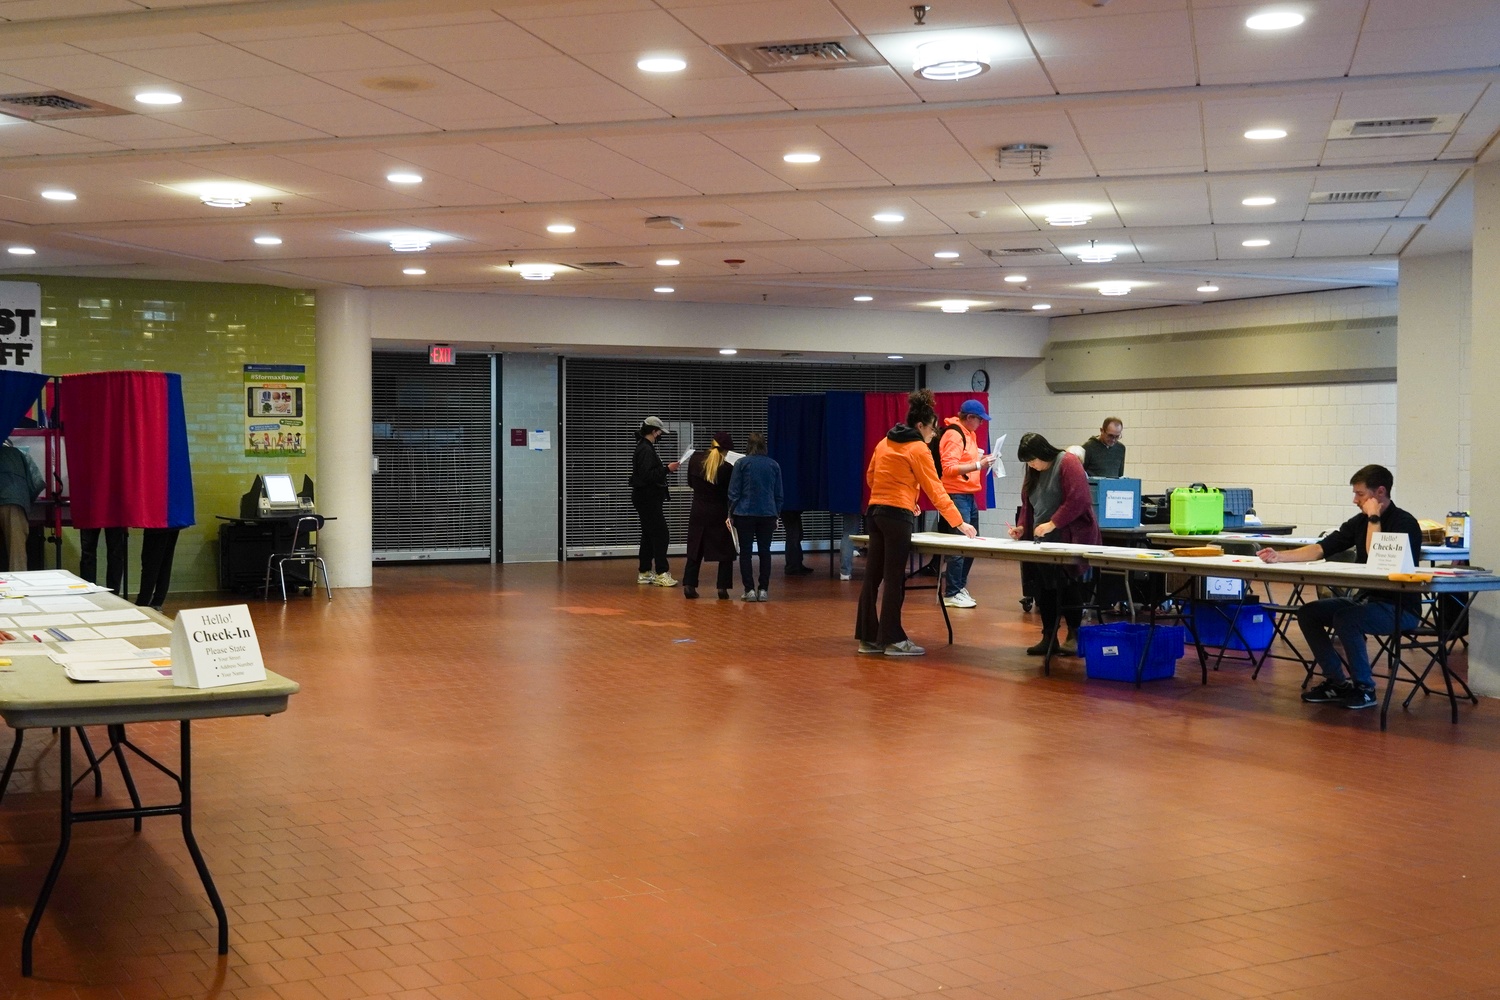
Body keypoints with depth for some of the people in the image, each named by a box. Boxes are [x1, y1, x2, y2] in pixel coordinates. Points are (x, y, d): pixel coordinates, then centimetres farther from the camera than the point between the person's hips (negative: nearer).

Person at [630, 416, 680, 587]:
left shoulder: (644, 448, 16)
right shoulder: (646, 450, -16)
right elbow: (647, 475, -24)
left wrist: (666, 468, 13)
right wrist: (667, 469, -22)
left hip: (648, 499, 11)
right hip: (648, 499, -11)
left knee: (649, 535, 14)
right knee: (660, 535, -11)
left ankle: (644, 573, 18)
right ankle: (661, 574, -13)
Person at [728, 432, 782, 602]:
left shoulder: (742, 463, -4)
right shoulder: (774, 465, 5)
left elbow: (734, 492, -4)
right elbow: (778, 494, 10)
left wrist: (731, 512, 5)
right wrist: (776, 515, 18)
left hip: (745, 513, -2)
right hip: (768, 514, 2)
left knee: (745, 552, 4)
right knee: (764, 552, 9)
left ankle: (750, 589, 0)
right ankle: (763, 590, 8)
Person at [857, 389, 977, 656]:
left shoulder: (885, 442, 12)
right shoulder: (918, 449, -8)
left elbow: (871, 476, 18)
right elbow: (935, 490, -9)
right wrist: (960, 523, -5)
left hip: (875, 511, 8)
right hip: (897, 516, -8)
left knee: (873, 575, 9)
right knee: (894, 578, -4)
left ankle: (868, 637, 14)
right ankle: (893, 640, -1)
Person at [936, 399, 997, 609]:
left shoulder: (968, 433, 17)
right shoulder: (953, 435, -13)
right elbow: (949, 468, -21)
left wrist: (981, 459, 9)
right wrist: (978, 465, -25)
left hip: (969, 495, 10)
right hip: (956, 495, -10)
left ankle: (959, 586, 21)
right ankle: (951, 594, -5)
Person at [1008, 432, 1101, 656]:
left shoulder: (1067, 463, -10)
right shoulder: (1033, 473, 15)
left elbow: (1077, 499, -20)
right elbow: (1028, 504, 21)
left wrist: (1052, 524, -20)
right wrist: (1023, 527, 4)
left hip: (1071, 537, -7)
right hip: (1042, 541, 7)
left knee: (1067, 587, -6)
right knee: (1042, 588, 3)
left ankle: (1074, 636, 6)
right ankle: (1049, 638, 11)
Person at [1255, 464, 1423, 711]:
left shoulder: (1405, 523, -13)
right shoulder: (1360, 521, 8)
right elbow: (1320, 549, 4)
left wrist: (1374, 519, -18)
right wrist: (1279, 556, -9)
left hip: (1399, 608, -8)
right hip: (1365, 599, 8)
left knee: (1345, 617, -32)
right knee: (1308, 612, -5)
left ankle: (1365, 688, -15)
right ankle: (1336, 683, 1)